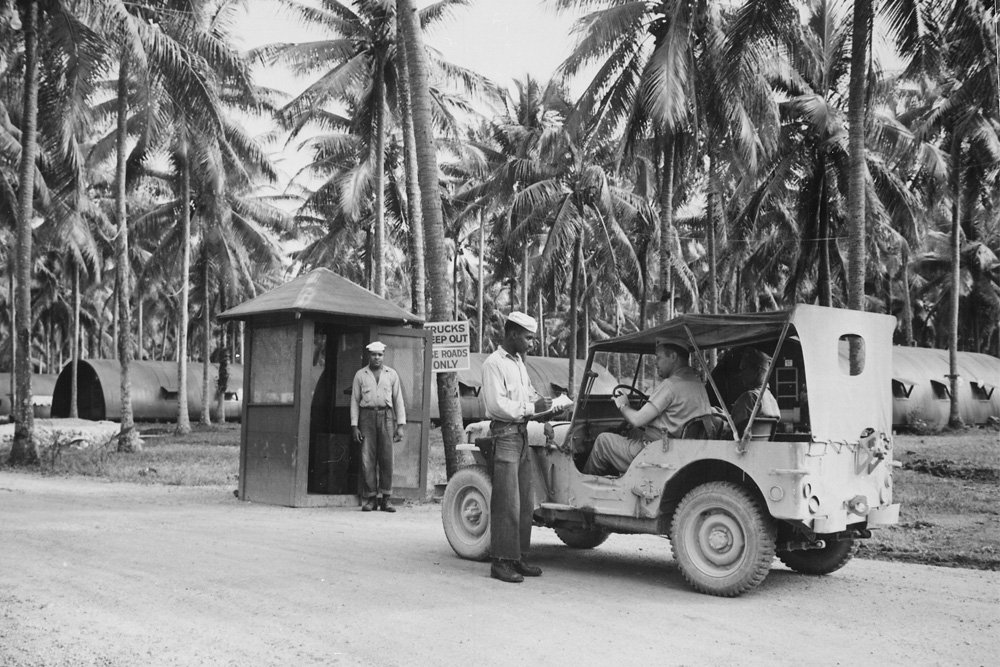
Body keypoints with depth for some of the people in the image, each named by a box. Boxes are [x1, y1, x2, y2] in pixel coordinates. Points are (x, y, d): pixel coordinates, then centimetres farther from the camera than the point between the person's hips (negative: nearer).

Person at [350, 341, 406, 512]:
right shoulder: (360, 375, 9)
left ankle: (385, 499, 0)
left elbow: (398, 400, 10)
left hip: (386, 416, 0)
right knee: (367, 458, -5)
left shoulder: (391, 374, 11)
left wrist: (400, 425, 3)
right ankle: (370, 499, 0)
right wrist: (354, 426, 0)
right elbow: (355, 401, 9)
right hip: (367, 416, 0)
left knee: (387, 458, -4)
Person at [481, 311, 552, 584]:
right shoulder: (494, 364, -12)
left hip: (522, 432, 9)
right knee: (507, 503, -7)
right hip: (505, 434, -9)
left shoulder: (518, 362, 16)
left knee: (525, 503, 11)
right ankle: (500, 561, -1)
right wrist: (532, 408, -18)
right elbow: (497, 405, -20)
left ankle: (517, 558, 19)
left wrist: (544, 402, 5)